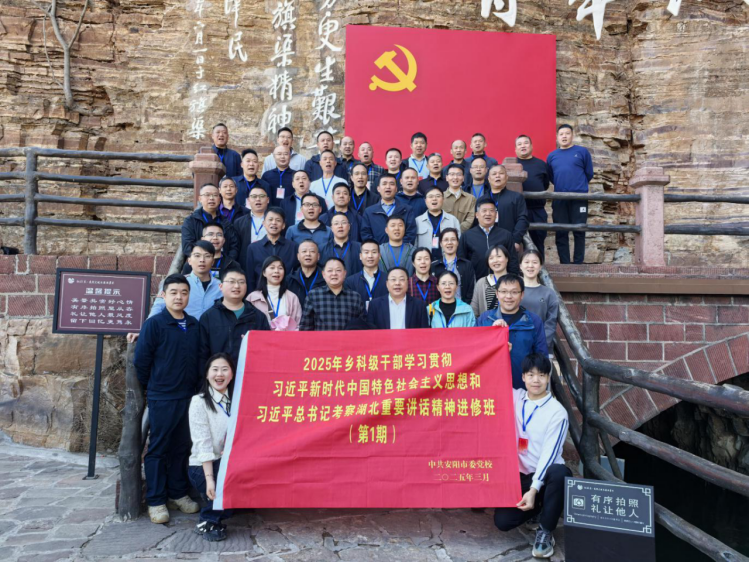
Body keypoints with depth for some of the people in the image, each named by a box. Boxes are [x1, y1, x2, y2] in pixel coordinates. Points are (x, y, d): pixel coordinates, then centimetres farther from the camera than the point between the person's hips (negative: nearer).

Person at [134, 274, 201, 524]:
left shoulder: (194, 325, 6)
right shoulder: (154, 324, -9)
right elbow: (141, 360, -8)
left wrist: (196, 387, 8)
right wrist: (151, 388, 0)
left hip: (189, 397, 5)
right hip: (161, 399, -5)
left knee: (182, 448, 15)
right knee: (158, 450, 6)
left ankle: (178, 494, 29)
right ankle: (156, 501, 17)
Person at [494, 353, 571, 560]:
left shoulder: (557, 411, -13)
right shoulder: (514, 398, 0)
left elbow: (549, 453, -18)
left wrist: (534, 489, -25)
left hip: (545, 475, -3)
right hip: (520, 475, 4)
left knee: (560, 473, -39)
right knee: (502, 521, -16)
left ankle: (545, 531, -15)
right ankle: (538, 506, 18)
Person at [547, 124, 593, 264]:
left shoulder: (582, 151, 3)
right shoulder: (552, 156, 11)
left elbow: (589, 173, 7)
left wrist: (579, 185, 14)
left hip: (579, 198, -3)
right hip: (559, 199, 3)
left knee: (579, 231, -1)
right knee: (561, 233, 3)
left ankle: (578, 263, 5)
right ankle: (564, 263, 10)